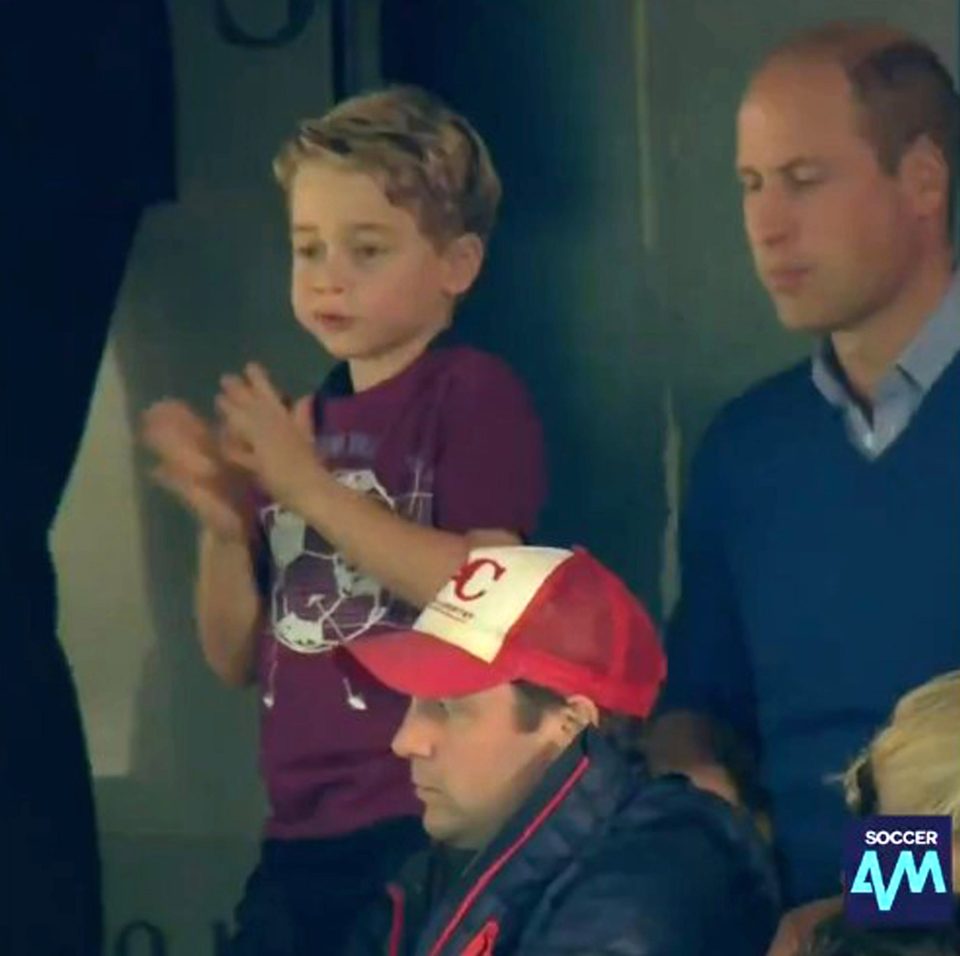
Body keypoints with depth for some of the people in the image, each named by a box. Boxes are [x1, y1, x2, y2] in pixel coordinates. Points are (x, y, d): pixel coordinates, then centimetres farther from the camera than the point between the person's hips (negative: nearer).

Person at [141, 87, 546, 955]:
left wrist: (314, 491, -18)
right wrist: (224, 527, -4)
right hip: (304, 832, 7)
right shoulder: (296, 424, 14)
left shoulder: (474, 393, -3)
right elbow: (238, 659, 15)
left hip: (431, 825, -6)